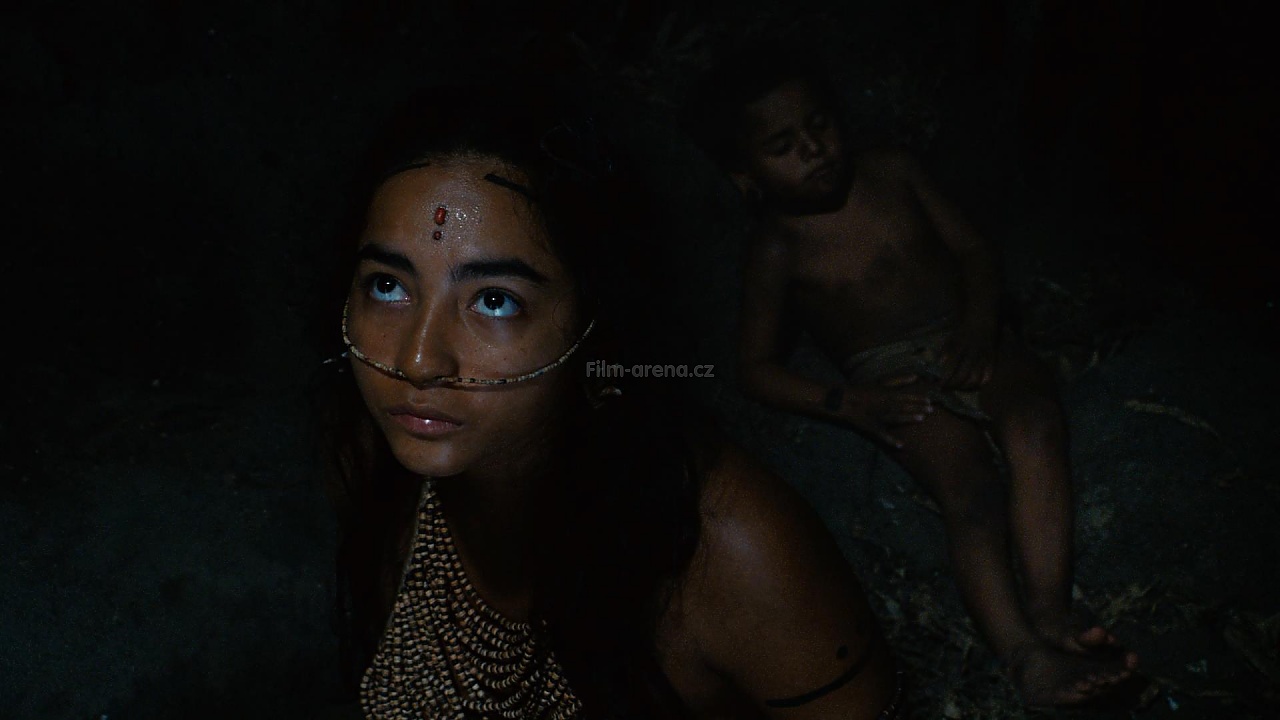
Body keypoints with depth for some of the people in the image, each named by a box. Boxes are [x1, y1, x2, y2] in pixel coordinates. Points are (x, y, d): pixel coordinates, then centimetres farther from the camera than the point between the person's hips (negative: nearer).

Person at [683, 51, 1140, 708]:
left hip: (965, 339, 3)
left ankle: (1050, 608, -32)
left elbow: (972, 250, 11)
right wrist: (846, 403, -14)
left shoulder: (890, 172, 6)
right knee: (969, 491, -28)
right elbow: (757, 369, -1)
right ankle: (1024, 655, -37)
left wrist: (979, 325, -8)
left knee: (1037, 421, -28)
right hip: (893, 377, -3)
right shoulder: (778, 250, -4)